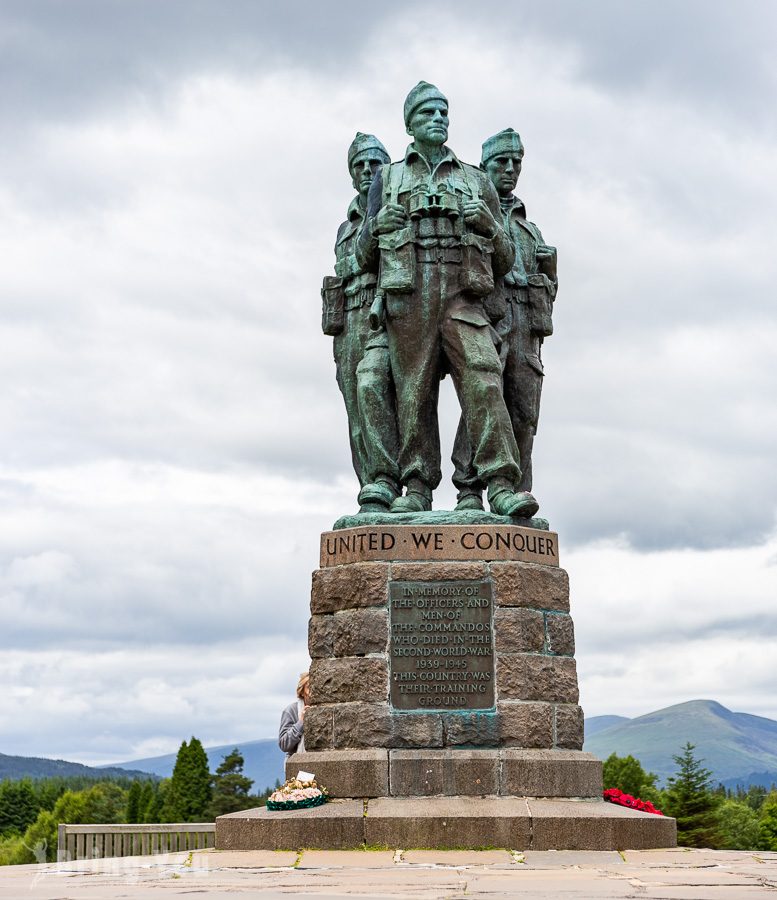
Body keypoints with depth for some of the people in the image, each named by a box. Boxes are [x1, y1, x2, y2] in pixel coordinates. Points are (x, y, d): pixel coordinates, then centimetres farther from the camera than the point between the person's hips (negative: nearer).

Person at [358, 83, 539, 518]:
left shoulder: (477, 181, 20)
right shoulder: (388, 178, 20)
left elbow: (505, 259, 18)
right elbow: (366, 251, 18)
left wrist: (486, 222, -1)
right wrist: (378, 226, -4)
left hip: (463, 299, 0)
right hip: (408, 299, 0)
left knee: (484, 382, -16)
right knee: (414, 393, -4)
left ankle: (502, 486, -22)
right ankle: (418, 489, 0)